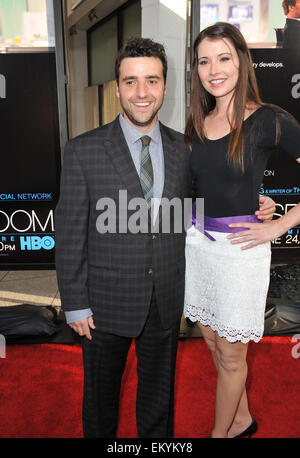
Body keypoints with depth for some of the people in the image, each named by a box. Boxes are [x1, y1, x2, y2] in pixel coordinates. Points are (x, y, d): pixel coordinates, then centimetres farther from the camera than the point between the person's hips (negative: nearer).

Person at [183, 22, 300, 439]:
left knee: (230, 354, 11)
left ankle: (220, 433, 35)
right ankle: (242, 419, 44)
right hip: (197, 242, 6)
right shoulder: (197, 123, 6)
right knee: (213, 342, 19)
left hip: (240, 248, -6)